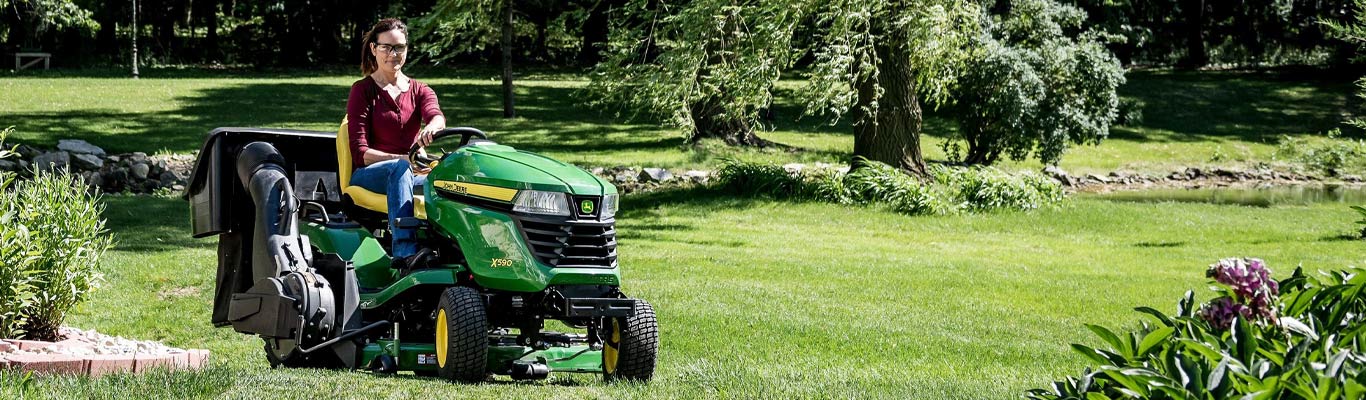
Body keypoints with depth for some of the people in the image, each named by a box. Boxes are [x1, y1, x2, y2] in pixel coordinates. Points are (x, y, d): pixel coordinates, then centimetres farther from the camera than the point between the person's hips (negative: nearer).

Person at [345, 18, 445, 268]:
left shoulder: (420, 91, 14)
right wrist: (403, 159, -22)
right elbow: (360, 152, -6)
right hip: (368, 175, -3)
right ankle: (404, 252, -53)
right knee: (399, 169, -38)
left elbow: (436, 116, -11)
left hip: (413, 175, 3)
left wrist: (431, 128, -38)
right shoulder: (362, 91, 4)